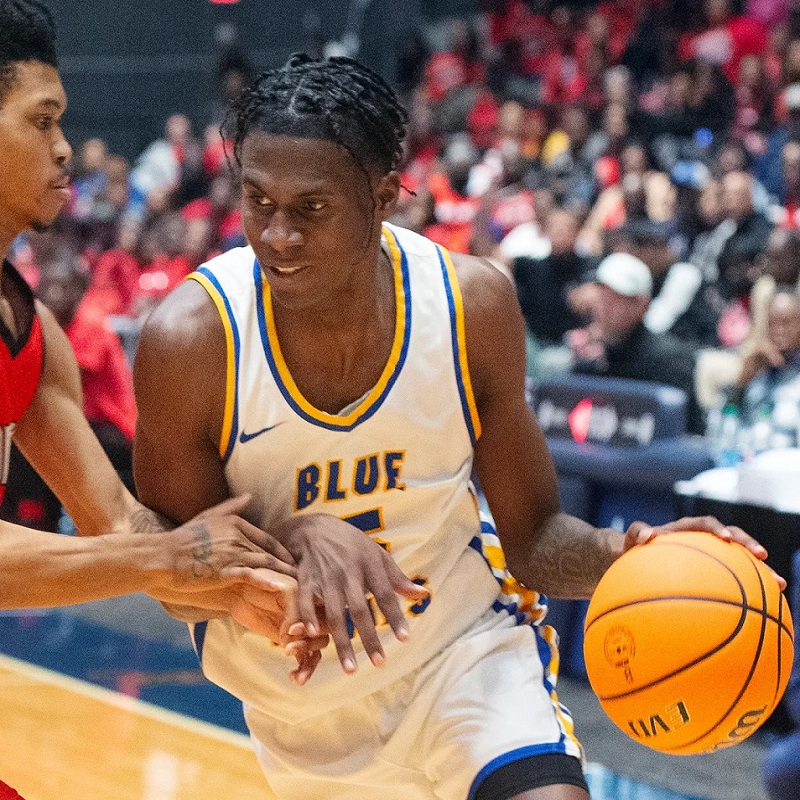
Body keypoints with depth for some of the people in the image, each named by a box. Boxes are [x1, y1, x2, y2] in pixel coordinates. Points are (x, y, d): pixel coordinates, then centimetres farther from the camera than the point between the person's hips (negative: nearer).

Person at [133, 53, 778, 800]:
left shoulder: (472, 304, -19)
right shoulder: (191, 339, -25)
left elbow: (532, 535, -9)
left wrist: (620, 555, -31)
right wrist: (295, 544, -35)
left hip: (464, 640, 0)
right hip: (294, 689, 1)